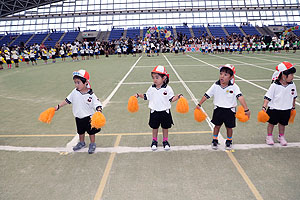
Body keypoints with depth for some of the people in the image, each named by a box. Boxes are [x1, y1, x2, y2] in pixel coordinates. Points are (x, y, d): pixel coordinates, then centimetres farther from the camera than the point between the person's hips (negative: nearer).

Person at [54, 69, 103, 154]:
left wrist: (99, 112, -37)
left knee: (91, 131, 10)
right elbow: (67, 100, 3)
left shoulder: (91, 95, -21)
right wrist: (58, 106, 4)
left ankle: (92, 144, 30)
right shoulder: (75, 92, -8)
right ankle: (81, 143, 45)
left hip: (89, 117, -5)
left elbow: (97, 104, -20)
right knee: (80, 131, 23)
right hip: (78, 117, 5)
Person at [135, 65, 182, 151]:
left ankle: (165, 141, 31)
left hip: (165, 111, -1)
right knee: (154, 127, 14)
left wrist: (177, 97, -22)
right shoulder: (151, 88, -2)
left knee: (165, 127, 12)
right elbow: (146, 96, 9)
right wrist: (139, 95, -3)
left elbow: (171, 99, -5)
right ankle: (154, 141, 32)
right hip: (154, 112, 2)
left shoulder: (167, 89, -9)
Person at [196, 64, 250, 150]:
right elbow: (207, 95, -3)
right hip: (218, 109, 1)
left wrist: (246, 109, -32)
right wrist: (199, 104, 1)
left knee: (229, 127, 13)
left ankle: (229, 141, 37)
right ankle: (215, 141, 33)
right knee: (217, 126, 14)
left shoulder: (234, 87, -16)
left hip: (229, 110, -1)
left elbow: (240, 97, -25)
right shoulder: (215, 86, -9)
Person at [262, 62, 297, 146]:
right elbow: (268, 97, -17)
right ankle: (269, 137, 29)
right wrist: (264, 107, -23)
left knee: (282, 123, 17)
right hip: (274, 109, -4)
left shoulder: (292, 85, -4)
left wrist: (293, 107, 17)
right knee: (272, 123, 11)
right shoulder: (274, 85, -19)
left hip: (286, 109, 4)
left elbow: (293, 97, 10)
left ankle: (281, 137, 37)